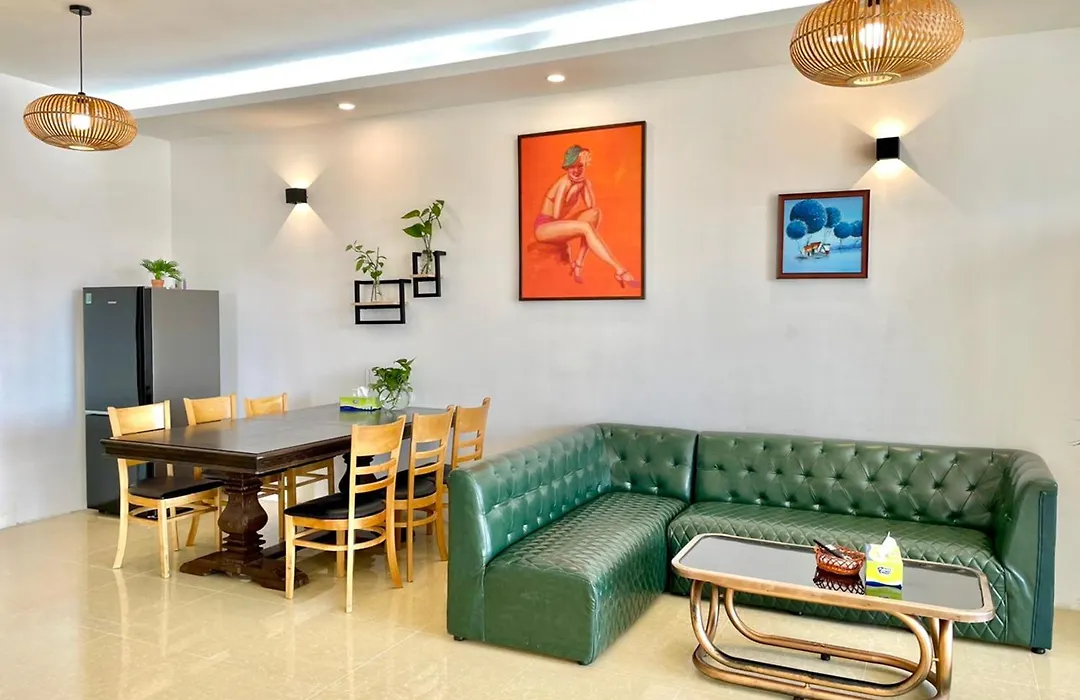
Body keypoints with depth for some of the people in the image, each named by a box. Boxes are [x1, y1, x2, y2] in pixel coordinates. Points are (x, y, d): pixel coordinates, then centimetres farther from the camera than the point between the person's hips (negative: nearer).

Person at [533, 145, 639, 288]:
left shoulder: (583, 182, 3)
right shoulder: (565, 183, -20)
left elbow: (591, 207, -9)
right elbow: (556, 215, -24)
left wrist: (585, 183, -12)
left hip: (558, 227, 8)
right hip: (543, 227, -8)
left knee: (595, 213, -16)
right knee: (585, 227, -33)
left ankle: (579, 263, -20)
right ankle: (620, 271, -38)